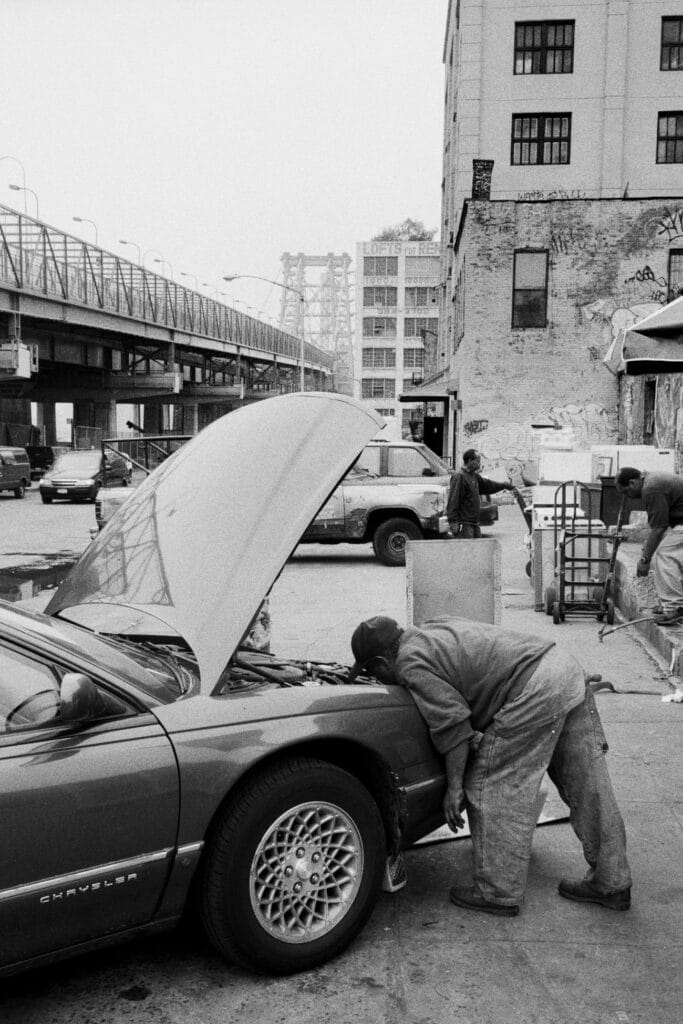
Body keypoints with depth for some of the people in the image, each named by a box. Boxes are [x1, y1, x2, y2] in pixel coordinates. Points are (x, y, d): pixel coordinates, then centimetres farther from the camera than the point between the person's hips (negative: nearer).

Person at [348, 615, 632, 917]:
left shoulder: (412, 663, -7)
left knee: (490, 788, 1)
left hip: (536, 692, -10)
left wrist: (454, 786, -5)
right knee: (588, 788, 15)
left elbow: (452, 722, -12)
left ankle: (498, 893, 11)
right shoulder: (433, 630, 21)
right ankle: (611, 883, 27)